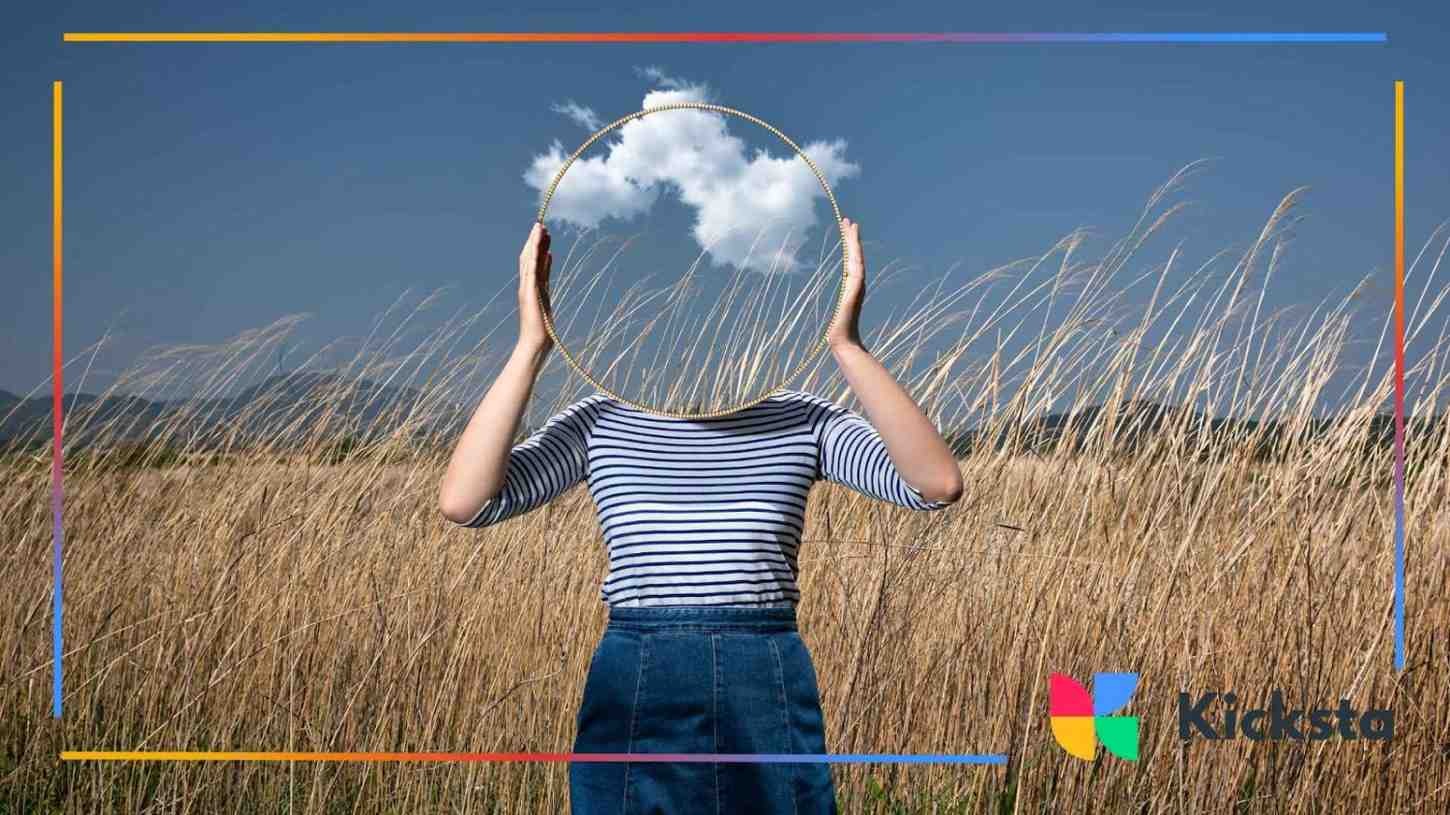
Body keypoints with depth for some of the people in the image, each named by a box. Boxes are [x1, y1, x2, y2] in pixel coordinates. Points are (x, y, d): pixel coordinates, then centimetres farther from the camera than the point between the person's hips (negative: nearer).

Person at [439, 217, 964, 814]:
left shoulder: (800, 421, 5)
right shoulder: (601, 422, 5)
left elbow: (938, 483, -11)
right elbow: (462, 502, -9)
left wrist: (845, 345, -15)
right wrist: (532, 345, -11)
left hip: (770, 700, 1)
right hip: (635, 697, 0)